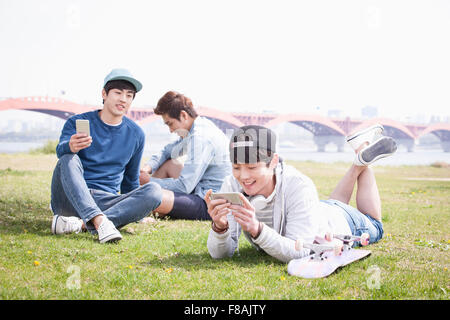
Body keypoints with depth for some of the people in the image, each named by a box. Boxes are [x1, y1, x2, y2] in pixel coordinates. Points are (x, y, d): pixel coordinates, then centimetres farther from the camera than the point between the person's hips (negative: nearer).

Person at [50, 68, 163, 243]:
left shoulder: (136, 134, 11)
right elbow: (60, 151, -18)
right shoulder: (77, 122, 3)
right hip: (70, 199, -2)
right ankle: (100, 222, -47)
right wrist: (70, 147, -41)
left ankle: (82, 224, -35)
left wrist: (134, 209, 23)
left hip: (106, 203, 2)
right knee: (69, 159, -29)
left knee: (154, 191, -23)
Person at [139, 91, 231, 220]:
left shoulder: (200, 138, -21)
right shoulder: (200, 126, 11)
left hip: (209, 206, -11)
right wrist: (148, 167, 6)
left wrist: (150, 181, -11)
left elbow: (184, 186, -24)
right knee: (167, 164, 25)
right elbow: (167, 151, 25)